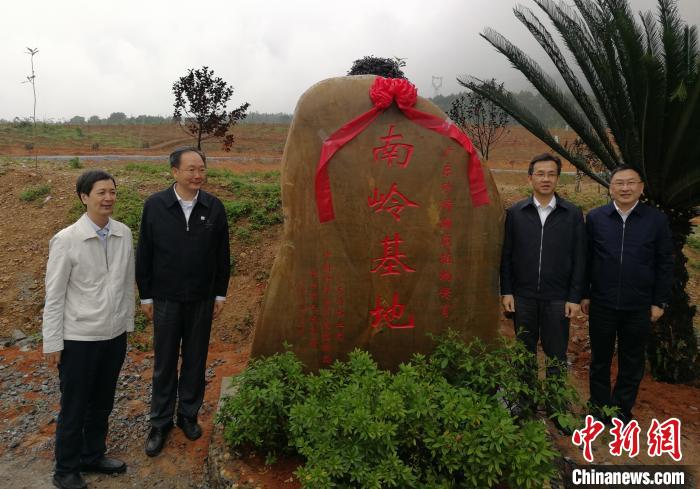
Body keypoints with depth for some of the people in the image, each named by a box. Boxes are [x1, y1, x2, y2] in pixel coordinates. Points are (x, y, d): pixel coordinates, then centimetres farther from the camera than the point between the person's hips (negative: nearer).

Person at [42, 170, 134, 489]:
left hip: (115, 334, 4)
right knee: (74, 408, 13)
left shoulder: (124, 234, -3)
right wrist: (53, 342, -7)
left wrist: (127, 321, 10)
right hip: (79, 338, -4)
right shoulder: (66, 240, -15)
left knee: (102, 403, 20)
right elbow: (54, 295, -10)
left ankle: (93, 456, 41)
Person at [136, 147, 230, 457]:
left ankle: (188, 415, 31)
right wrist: (146, 296, 1)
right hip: (166, 299, -1)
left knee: (195, 361, 13)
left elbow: (222, 255, 3)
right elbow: (144, 254, -1)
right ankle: (160, 422, 25)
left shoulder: (214, 207, -3)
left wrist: (220, 294, 4)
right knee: (164, 362, 9)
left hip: (202, 299, 1)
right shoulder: (155, 205, -7)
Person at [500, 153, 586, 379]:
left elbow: (579, 259, 0)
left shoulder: (573, 214, 1)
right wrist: (506, 292, -2)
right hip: (523, 296, 1)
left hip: (557, 298, -1)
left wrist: (575, 297, -4)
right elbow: (506, 256, 3)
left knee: (557, 356, 8)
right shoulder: (515, 212, 2)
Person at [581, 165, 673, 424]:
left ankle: (622, 410, 29)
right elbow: (585, 259, 4)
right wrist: (584, 294, 3)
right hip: (601, 303, 0)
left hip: (639, 307, 0)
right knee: (600, 359, 13)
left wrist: (660, 302, 0)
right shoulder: (595, 218, 0)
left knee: (632, 363, 12)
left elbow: (665, 264, 2)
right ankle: (599, 406, 29)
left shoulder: (657, 220, -2)